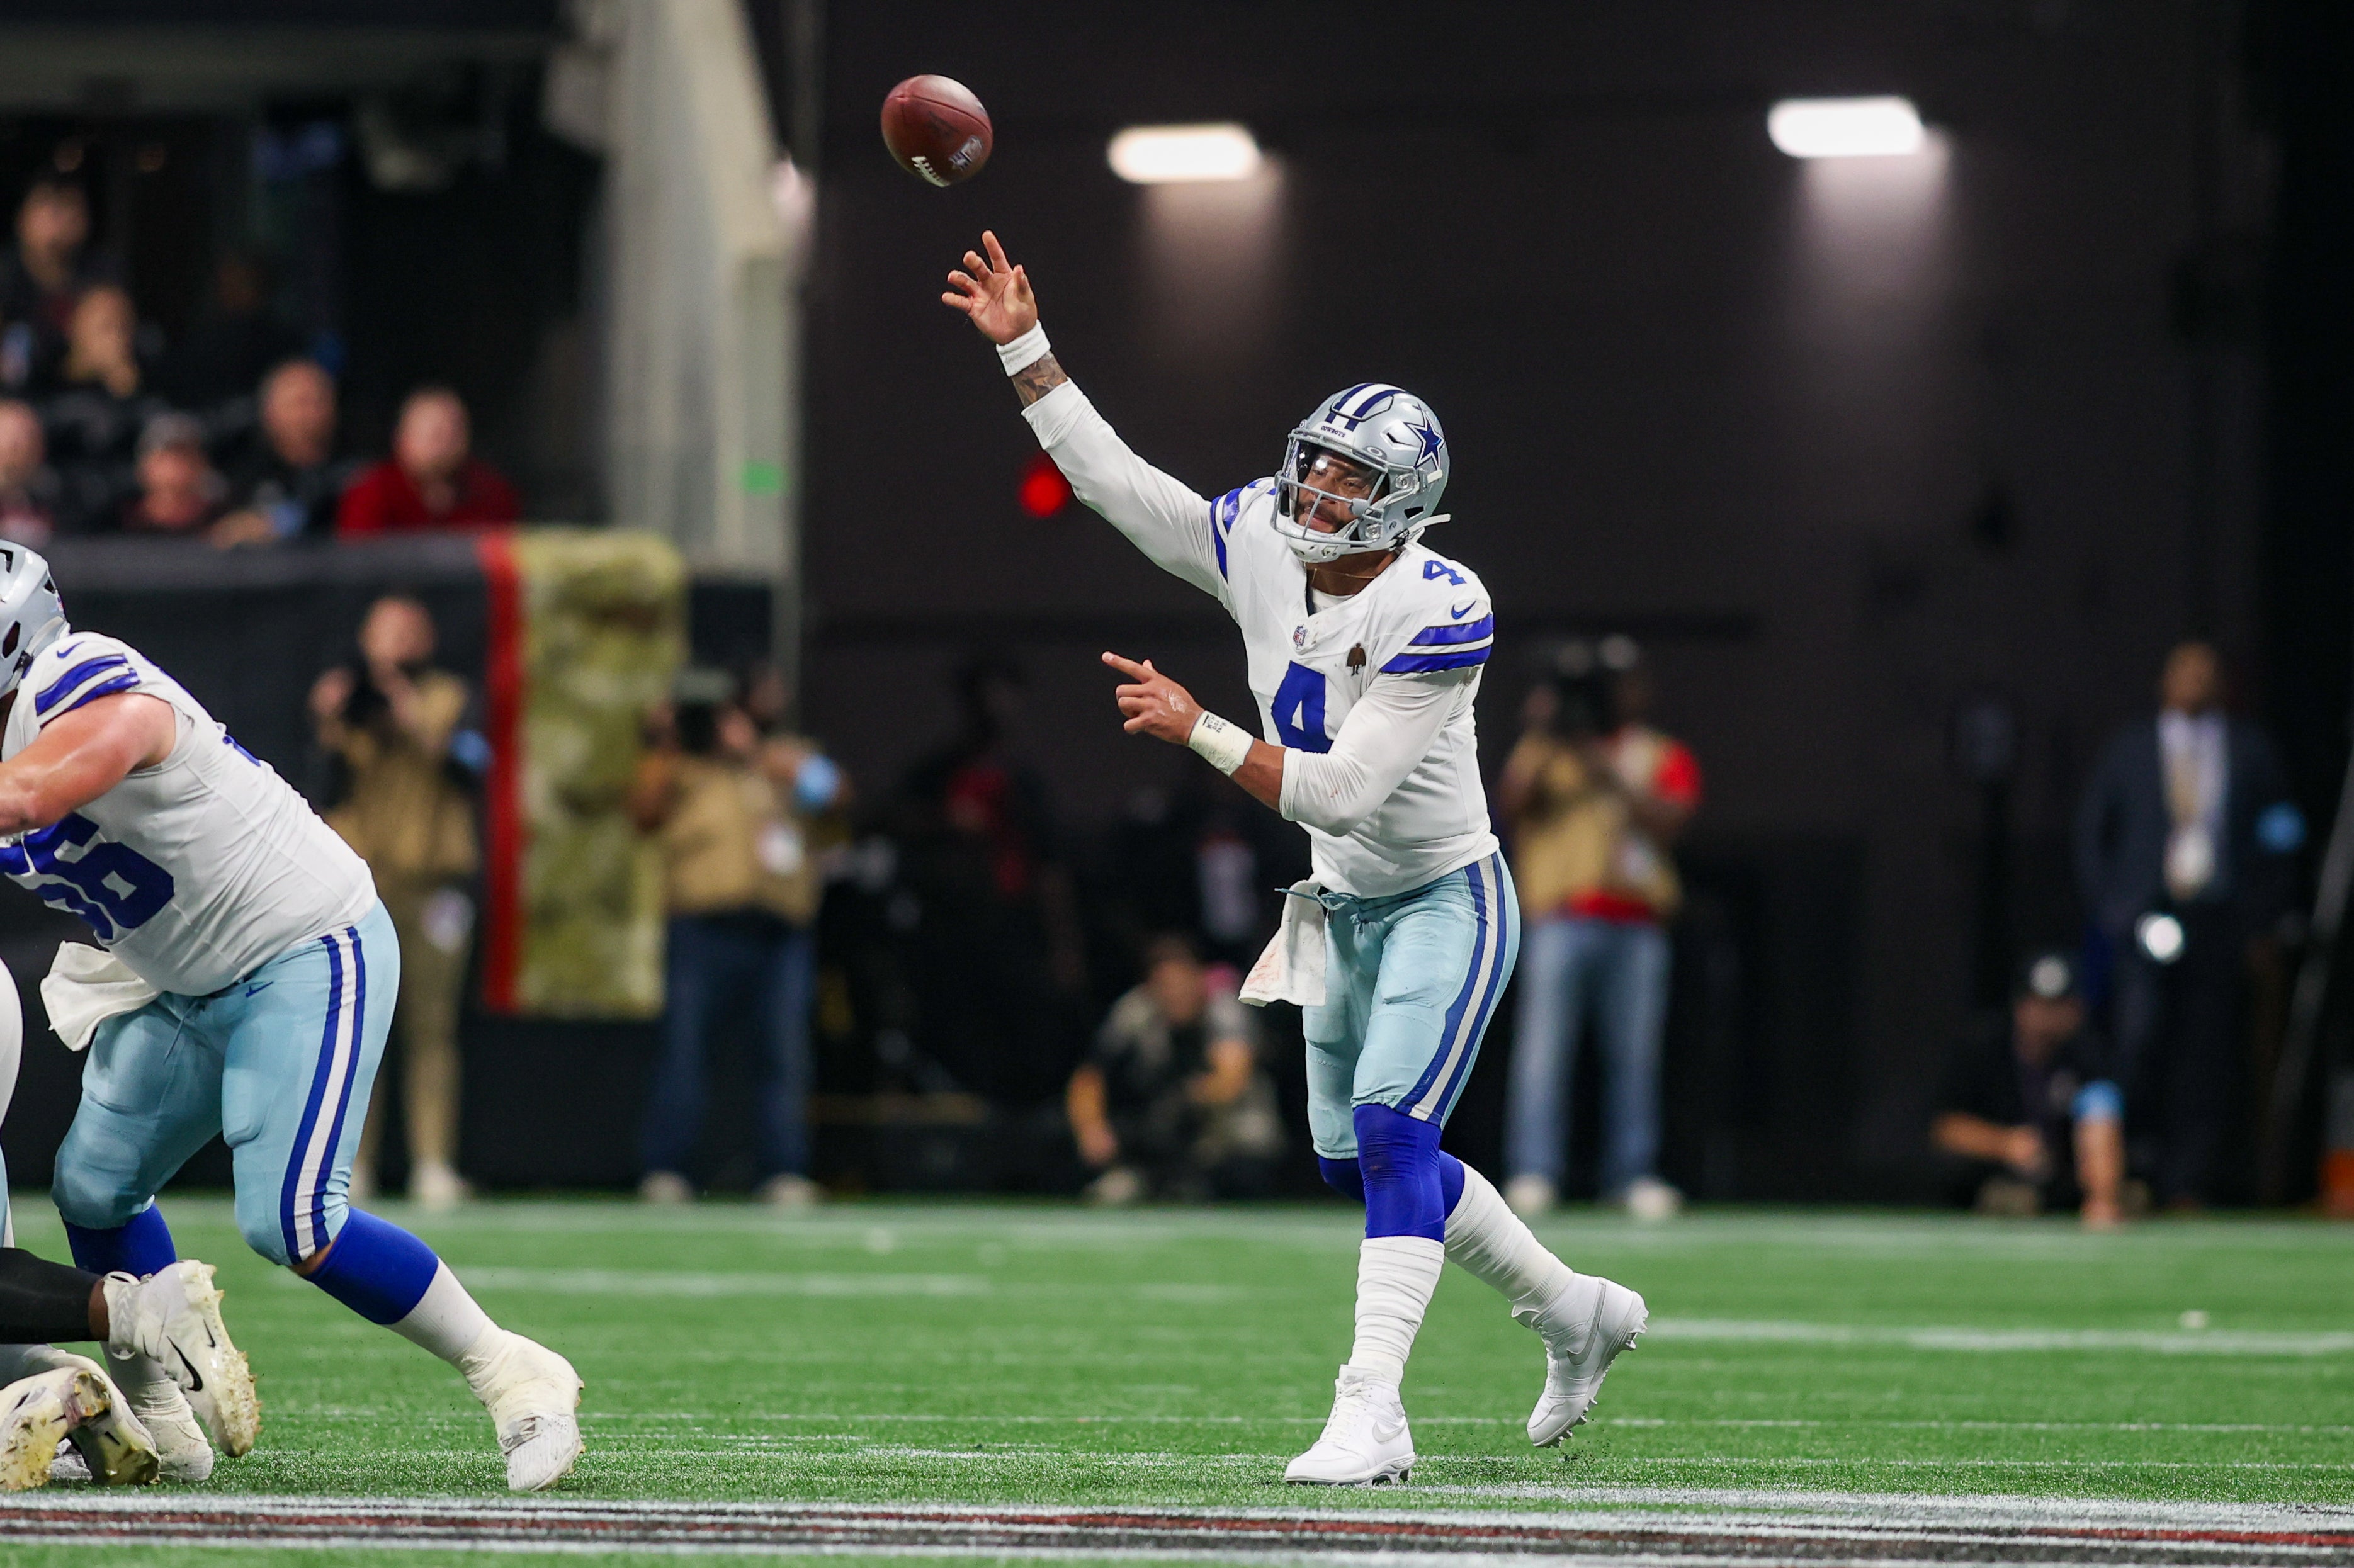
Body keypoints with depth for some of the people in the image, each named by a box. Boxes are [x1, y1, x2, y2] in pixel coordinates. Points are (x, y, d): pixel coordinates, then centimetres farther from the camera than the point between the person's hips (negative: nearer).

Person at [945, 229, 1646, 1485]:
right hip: (1347, 905, 8)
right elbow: (1112, 478, 1)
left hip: (1446, 899, -8)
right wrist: (1022, 347, -4)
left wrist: (1199, 732, -31)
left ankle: (1369, 1415, -23)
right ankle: (1574, 1312, 33)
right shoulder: (1260, 546, -7)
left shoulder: (1437, 616, -27)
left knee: (1390, 1129, -21)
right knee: (1356, 1158, 14)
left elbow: (1341, 790, -30)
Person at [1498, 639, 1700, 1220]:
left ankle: (1631, 1173, 3)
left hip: (1638, 926, 1)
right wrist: (1538, 737, -9)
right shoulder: (1546, 750, 14)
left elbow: (1668, 822, -1)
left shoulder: (1662, 757, 16)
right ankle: (1533, 1172, -11)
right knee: (1543, 1047, -10)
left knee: (1635, 1053, -2)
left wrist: (1606, 773, -8)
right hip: (1560, 919, -1)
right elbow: (1511, 802, -2)